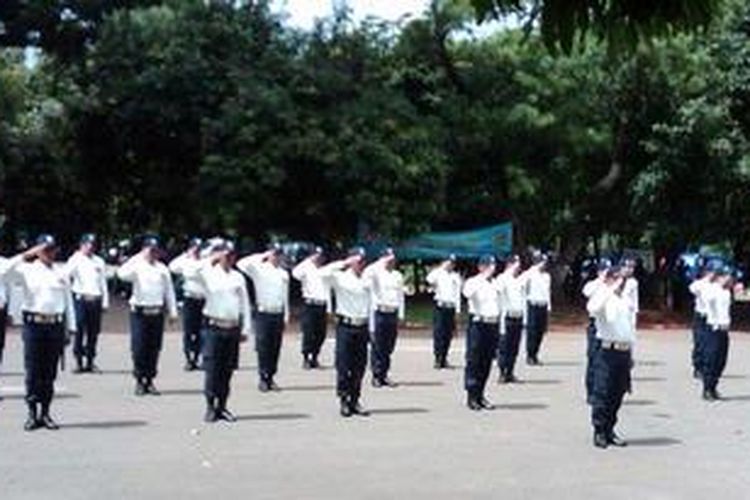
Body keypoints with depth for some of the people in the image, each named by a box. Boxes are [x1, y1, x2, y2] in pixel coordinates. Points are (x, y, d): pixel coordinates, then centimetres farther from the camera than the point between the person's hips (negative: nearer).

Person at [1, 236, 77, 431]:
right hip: (34, 324, -2)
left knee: (50, 372, 6)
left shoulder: (61, 273, 11)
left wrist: (71, 328, 8)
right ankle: (32, 413, 6)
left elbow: (68, 301, 12)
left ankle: (45, 413, 14)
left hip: (56, 325, 2)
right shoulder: (27, 270, 5)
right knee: (33, 371, 0)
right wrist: (25, 255, -11)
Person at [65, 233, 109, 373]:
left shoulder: (99, 261, 15)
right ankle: (78, 361, 0)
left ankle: (90, 362, 12)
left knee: (93, 332, 5)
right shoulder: (75, 259, 4)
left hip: (95, 299, 4)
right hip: (80, 298, -4)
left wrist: (105, 301, 10)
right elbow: (67, 273, -14)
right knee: (79, 331, -5)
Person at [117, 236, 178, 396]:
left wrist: (172, 311, 5)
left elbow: (169, 291, 12)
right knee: (139, 348, -4)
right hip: (139, 312, -3)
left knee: (154, 349, 6)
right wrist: (139, 257, -17)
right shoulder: (137, 266, 0)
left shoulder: (162, 269, 10)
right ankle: (139, 381, 6)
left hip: (157, 313, 3)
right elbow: (122, 274, -20)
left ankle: (150, 381, 15)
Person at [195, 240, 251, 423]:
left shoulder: (238, 277, 11)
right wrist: (211, 260, -12)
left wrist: (246, 328, 6)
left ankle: (222, 407, 15)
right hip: (213, 327, -3)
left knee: (227, 370, 6)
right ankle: (210, 407, 5)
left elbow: (245, 304, 11)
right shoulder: (209, 274, 3)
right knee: (212, 369, -3)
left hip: (233, 329, 3)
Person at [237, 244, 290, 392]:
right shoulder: (259, 269, 0)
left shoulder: (284, 273, 12)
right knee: (263, 348, -3)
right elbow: (242, 264, -17)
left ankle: (271, 377, 14)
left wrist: (286, 316, 11)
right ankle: (263, 378, 3)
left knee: (275, 349, 6)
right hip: (263, 314, -4)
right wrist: (261, 257, -13)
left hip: (278, 314, 4)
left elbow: (285, 296, 15)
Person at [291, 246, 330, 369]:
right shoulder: (307, 270, 2)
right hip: (310, 305, -4)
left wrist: (328, 309, 12)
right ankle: (306, 358, 1)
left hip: (322, 306, 5)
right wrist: (309, 261, -14)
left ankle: (314, 358, 15)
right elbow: (295, 273, -21)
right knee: (308, 334, -7)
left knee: (321, 335, 4)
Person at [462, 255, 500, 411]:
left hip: (493, 324, 6)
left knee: (487, 363, 8)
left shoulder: (495, 284, 14)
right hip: (478, 323, -6)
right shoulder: (472, 282, -3)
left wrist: (499, 328, 16)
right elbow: (467, 293, -27)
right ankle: (471, 396, 0)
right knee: (474, 361, -4)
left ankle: (480, 395, 16)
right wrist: (484, 277, -22)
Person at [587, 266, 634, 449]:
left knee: (618, 393, 10)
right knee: (602, 392, -4)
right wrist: (611, 290, -24)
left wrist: (631, 352, 20)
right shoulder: (603, 298, -4)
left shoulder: (626, 300, 16)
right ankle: (599, 432, 3)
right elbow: (593, 308, -29)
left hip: (624, 351, 6)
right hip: (607, 350, -6)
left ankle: (609, 431, 19)